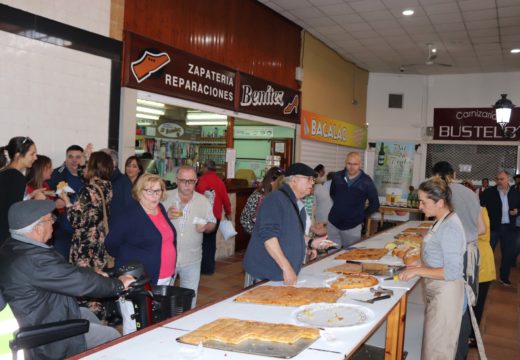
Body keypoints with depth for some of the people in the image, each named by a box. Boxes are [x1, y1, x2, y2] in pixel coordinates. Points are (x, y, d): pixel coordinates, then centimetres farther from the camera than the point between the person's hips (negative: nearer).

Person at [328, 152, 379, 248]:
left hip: (352, 226, -2)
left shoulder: (366, 182, -6)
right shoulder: (337, 177, 2)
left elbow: (374, 204, 2)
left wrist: (362, 216, 2)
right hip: (333, 224, 3)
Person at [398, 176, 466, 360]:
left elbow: (452, 272, -25)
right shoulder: (442, 221, 4)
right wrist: (423, 263, 5)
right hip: (437, 292, 9)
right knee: (440, 345, 21)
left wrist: (418, 271, -22)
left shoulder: (450, 227, -23)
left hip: (445, 294, -9)